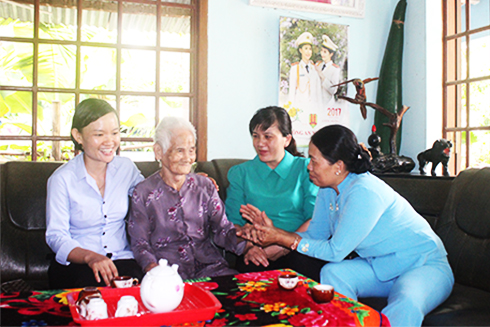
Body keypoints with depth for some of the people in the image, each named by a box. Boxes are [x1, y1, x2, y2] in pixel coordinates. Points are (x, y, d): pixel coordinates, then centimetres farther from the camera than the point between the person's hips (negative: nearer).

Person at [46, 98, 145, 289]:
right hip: (75, 264, -2)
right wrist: (90, 257, -27)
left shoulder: (126, 168, 6)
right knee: (94, 285, -33)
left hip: (121, 259, 3)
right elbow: (56, 236, -7)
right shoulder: (62, 179, -6)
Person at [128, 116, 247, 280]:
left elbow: (222, 228, 6)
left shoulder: (206, 186, 11)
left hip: (209, 265, 2)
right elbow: (139, 242, 3)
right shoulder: (143, 193, 3)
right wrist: (153, 269, -18)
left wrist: (247, 245, -16)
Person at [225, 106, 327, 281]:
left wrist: (282, 247, -16)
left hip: (299, 250, 1)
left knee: (306, 266, -34)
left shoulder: (305, 168, 10)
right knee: (249, 266, -36)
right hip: (257, 253, -1)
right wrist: (248, 246, -15)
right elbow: (233, 222, 8)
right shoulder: (240, 173, 14)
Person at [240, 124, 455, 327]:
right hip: (382, 267, 7)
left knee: (405, 305, -37)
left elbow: (335, 251, -24)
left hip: (425, 265, -7)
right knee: (332, 273, -19)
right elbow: (315, 235, 3)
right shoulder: (328, 190, -2)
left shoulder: (364, 192, -29)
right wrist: (274, 231, -10)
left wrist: (281, 238, -21)